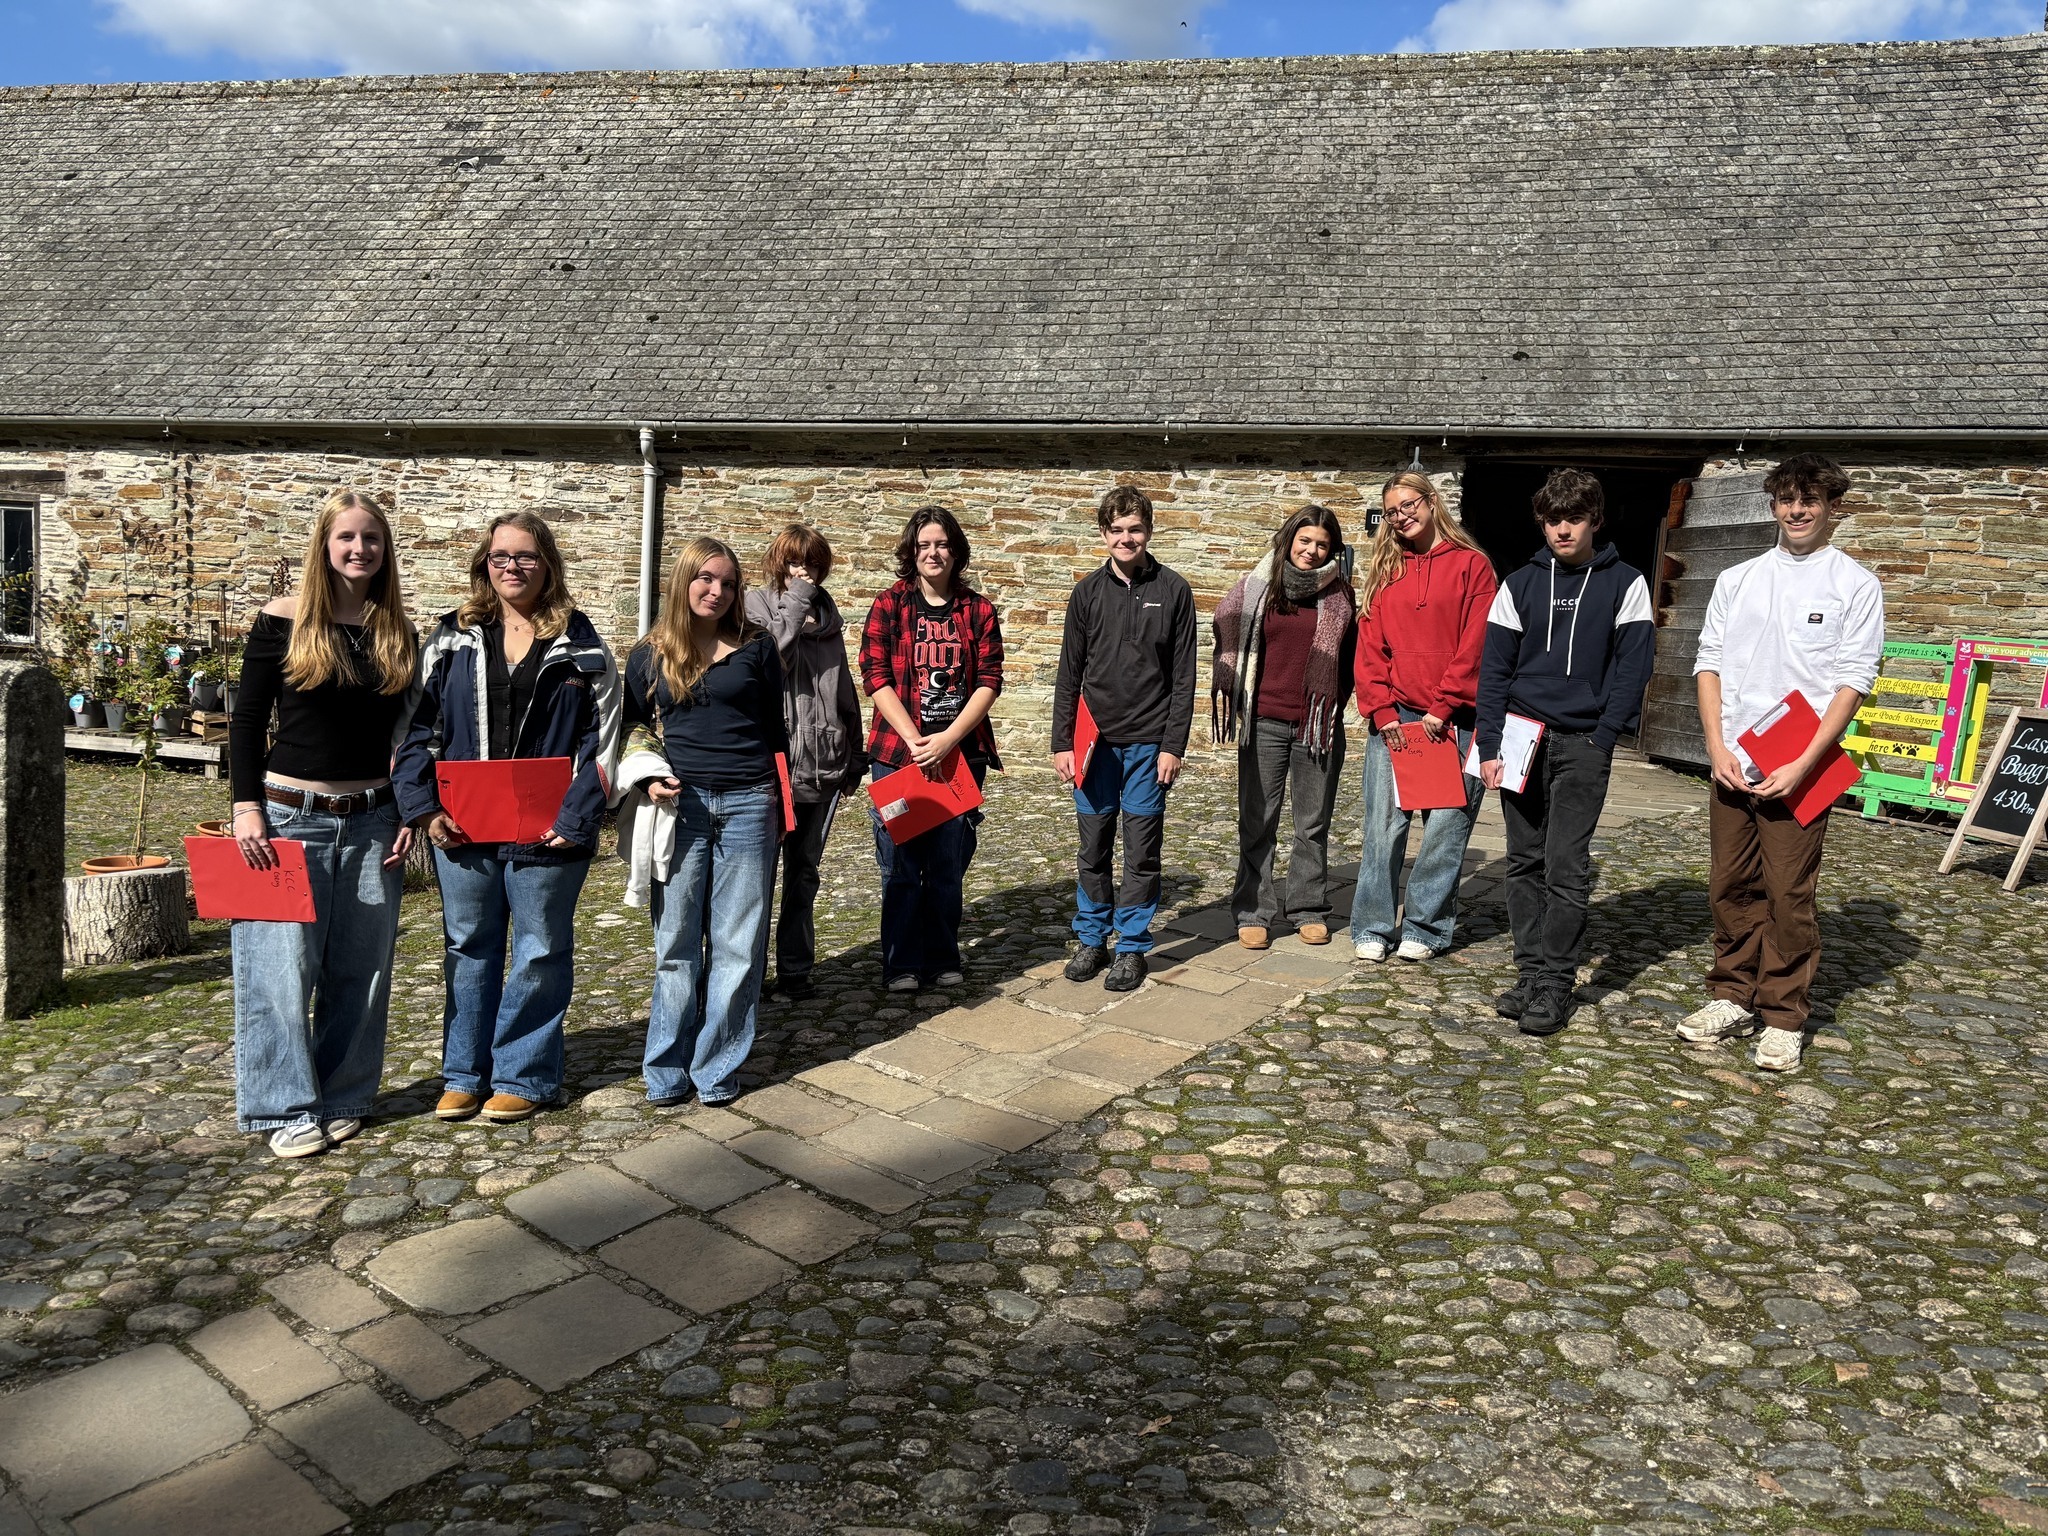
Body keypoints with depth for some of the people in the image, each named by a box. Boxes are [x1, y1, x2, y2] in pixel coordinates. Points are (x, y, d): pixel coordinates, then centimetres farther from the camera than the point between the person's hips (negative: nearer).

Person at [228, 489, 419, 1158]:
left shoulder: (399, 636, 6)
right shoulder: (283, 623, -3)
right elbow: (246, 722, -1)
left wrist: (410, 814, 4)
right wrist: (248, 808, -9)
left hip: (371, 821, 3)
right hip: (290, 817, -3)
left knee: (360, 967, 8)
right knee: (285, 965, -1)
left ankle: (342, 1099, 21)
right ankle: (288, 1107, 12)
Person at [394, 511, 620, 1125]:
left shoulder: (582, 646, 0)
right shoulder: (452, 639, 6)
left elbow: (601, 740, -2)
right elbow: (419, 727, 6)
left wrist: (575, 818, -11)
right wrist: (425, 807, -5)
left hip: (546, 831, -2)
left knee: (540, 953, 6)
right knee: (468, 948, 13)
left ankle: (523, 1076, 20)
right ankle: (463, 1073, 25)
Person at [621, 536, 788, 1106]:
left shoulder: (755, 648, 6)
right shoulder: (648, 656, 8)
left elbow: (774, 731, 12)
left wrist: (780, 803, 9)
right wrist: (648, 780, -5)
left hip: (748, 805, 0)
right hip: (679, 805, 0)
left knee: (737, 944, 3)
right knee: (676, 944, 5)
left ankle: (717, 1068, 14)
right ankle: (668, 1070, 16)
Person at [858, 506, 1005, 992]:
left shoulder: (978, 610, 6)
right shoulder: (889, 605, 2)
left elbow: (989, 681, 0)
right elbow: (876, 677, -4)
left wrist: (947, 739, -12)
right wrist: (915, 741, -14)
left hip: (961, 755, 1)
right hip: (897, 754, -1)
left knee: (949, 865, 7)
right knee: (900, 864, 3)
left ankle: (943, 960, 22)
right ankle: (902, 964, 16)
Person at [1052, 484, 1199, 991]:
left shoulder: (1173, 591, 1)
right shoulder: (1088, 592, 6)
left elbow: (1183, 677, 0)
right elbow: (1069, 674, 7)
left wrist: (1174, 745, -6)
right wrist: (1061, 742, 1)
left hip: (1149, 741, -2)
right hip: (1096, 740, 2)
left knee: (1142, 849, 3)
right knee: (1094, 845, 8)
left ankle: (1132, 946, 14)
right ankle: (1092, 938, 21)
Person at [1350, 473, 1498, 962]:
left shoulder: (1471, 565, 3)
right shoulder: (1384, 572, 13)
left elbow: (1475, 646, -5)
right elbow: (1369, 649, 7)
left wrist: (1442, 708, -10)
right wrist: (1382, 712, -5)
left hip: (1453, 719, -2)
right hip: (1393, 720, 3)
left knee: (1446, 825, 0)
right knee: (1383, 824, 1)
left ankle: (1424, 927, 11)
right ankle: (1373, 927, 9)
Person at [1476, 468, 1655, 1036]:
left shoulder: (1624, 584, 3)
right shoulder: (1519, 584, 8)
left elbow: (1631, 669, -1)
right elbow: (1494, 670, 5)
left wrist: (1603, 739, -12)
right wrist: (1489, 747, -4)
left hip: (1583, 744, -3)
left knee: (1566, 867, -6)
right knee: (1524, 862, 5)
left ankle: (1555, 985, -1)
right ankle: (1530, 973, 13)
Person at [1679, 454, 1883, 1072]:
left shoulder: (1855, 585, 1)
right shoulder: (1736, 581, 11)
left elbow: (1853, 683, -5)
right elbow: (1709, 665, 10)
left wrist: (1803, 764, -14)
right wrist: (1717, 747, -3)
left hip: (1799, 770, -4)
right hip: (1732, 765, 4)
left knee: (1789, 895, -1)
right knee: (1731, 887, 9)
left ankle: (1783, 1019, 10)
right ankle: (1734, 998, 23)